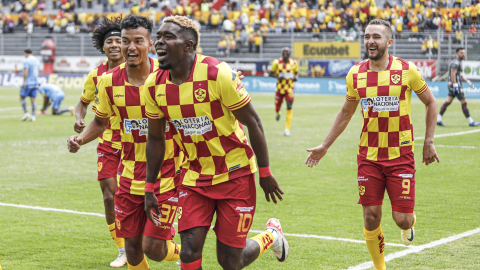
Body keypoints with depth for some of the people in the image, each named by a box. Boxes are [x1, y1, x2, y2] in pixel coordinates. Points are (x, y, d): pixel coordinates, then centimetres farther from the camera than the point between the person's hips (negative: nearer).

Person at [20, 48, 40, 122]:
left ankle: (26, 113, -10)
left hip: (27, 83, -6)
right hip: (35, 83, 6)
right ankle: (33, 116, -3)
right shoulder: (37, 61, 13)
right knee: (33, 100, 4)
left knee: (22, 98, 4)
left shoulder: (26, 60, -9)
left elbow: (25, 72, -18)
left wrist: (24, 82, -18)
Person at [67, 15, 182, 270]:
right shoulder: (108, 81, -2)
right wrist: (80, 139, -5)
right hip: (130, 175, 4)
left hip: (167, 174, -3)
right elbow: (101, 121, 14)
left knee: (153, 248, -9)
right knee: (132, 247, 6)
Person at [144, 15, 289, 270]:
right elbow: (155, 139, 8)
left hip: (235, 174, -4)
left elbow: (253, 122, -12)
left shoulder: (218, 73, -22)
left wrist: (265, 173, -6)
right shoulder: (154, 85, -6)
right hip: (195, 176, 4)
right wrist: (149, 190, 10)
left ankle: (271, 236, 34)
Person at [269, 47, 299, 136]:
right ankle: (278, 112, 48)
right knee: (277, 107, 6)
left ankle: (287, 129, -6)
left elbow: (296, 72, 14)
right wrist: (277, 76, -16)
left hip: (289, 89, 0)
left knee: (289, 108, -11)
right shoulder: (277, 62, -6)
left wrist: (296, 77, -8)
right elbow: (271, 73, 3)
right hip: (280, 88, 0)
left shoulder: (294, 63, -2)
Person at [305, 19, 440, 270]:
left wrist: (429, 141, 2)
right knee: (371, 218, -1)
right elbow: (346, 113, 16)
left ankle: (410, 223, 33)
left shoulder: (406, 70, -7)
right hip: (369, 156, 2)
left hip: (401, 155, -2)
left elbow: (430, 103, 6)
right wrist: (324, 145, 15)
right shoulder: (356, 74, 1)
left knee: (402, 219, -5)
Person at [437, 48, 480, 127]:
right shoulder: (456, 62, -13)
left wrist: (468, 81, 21)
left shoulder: (459, 62, 20)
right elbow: (453, 74, -21)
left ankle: (438, 119, 4)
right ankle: (470, 122, 0)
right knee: (464, 102, -5)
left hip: (451, 85, 10)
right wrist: (455, 85, -26)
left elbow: (461, 74, 27)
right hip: (455, 84, -10)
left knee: (447, 102, 7)